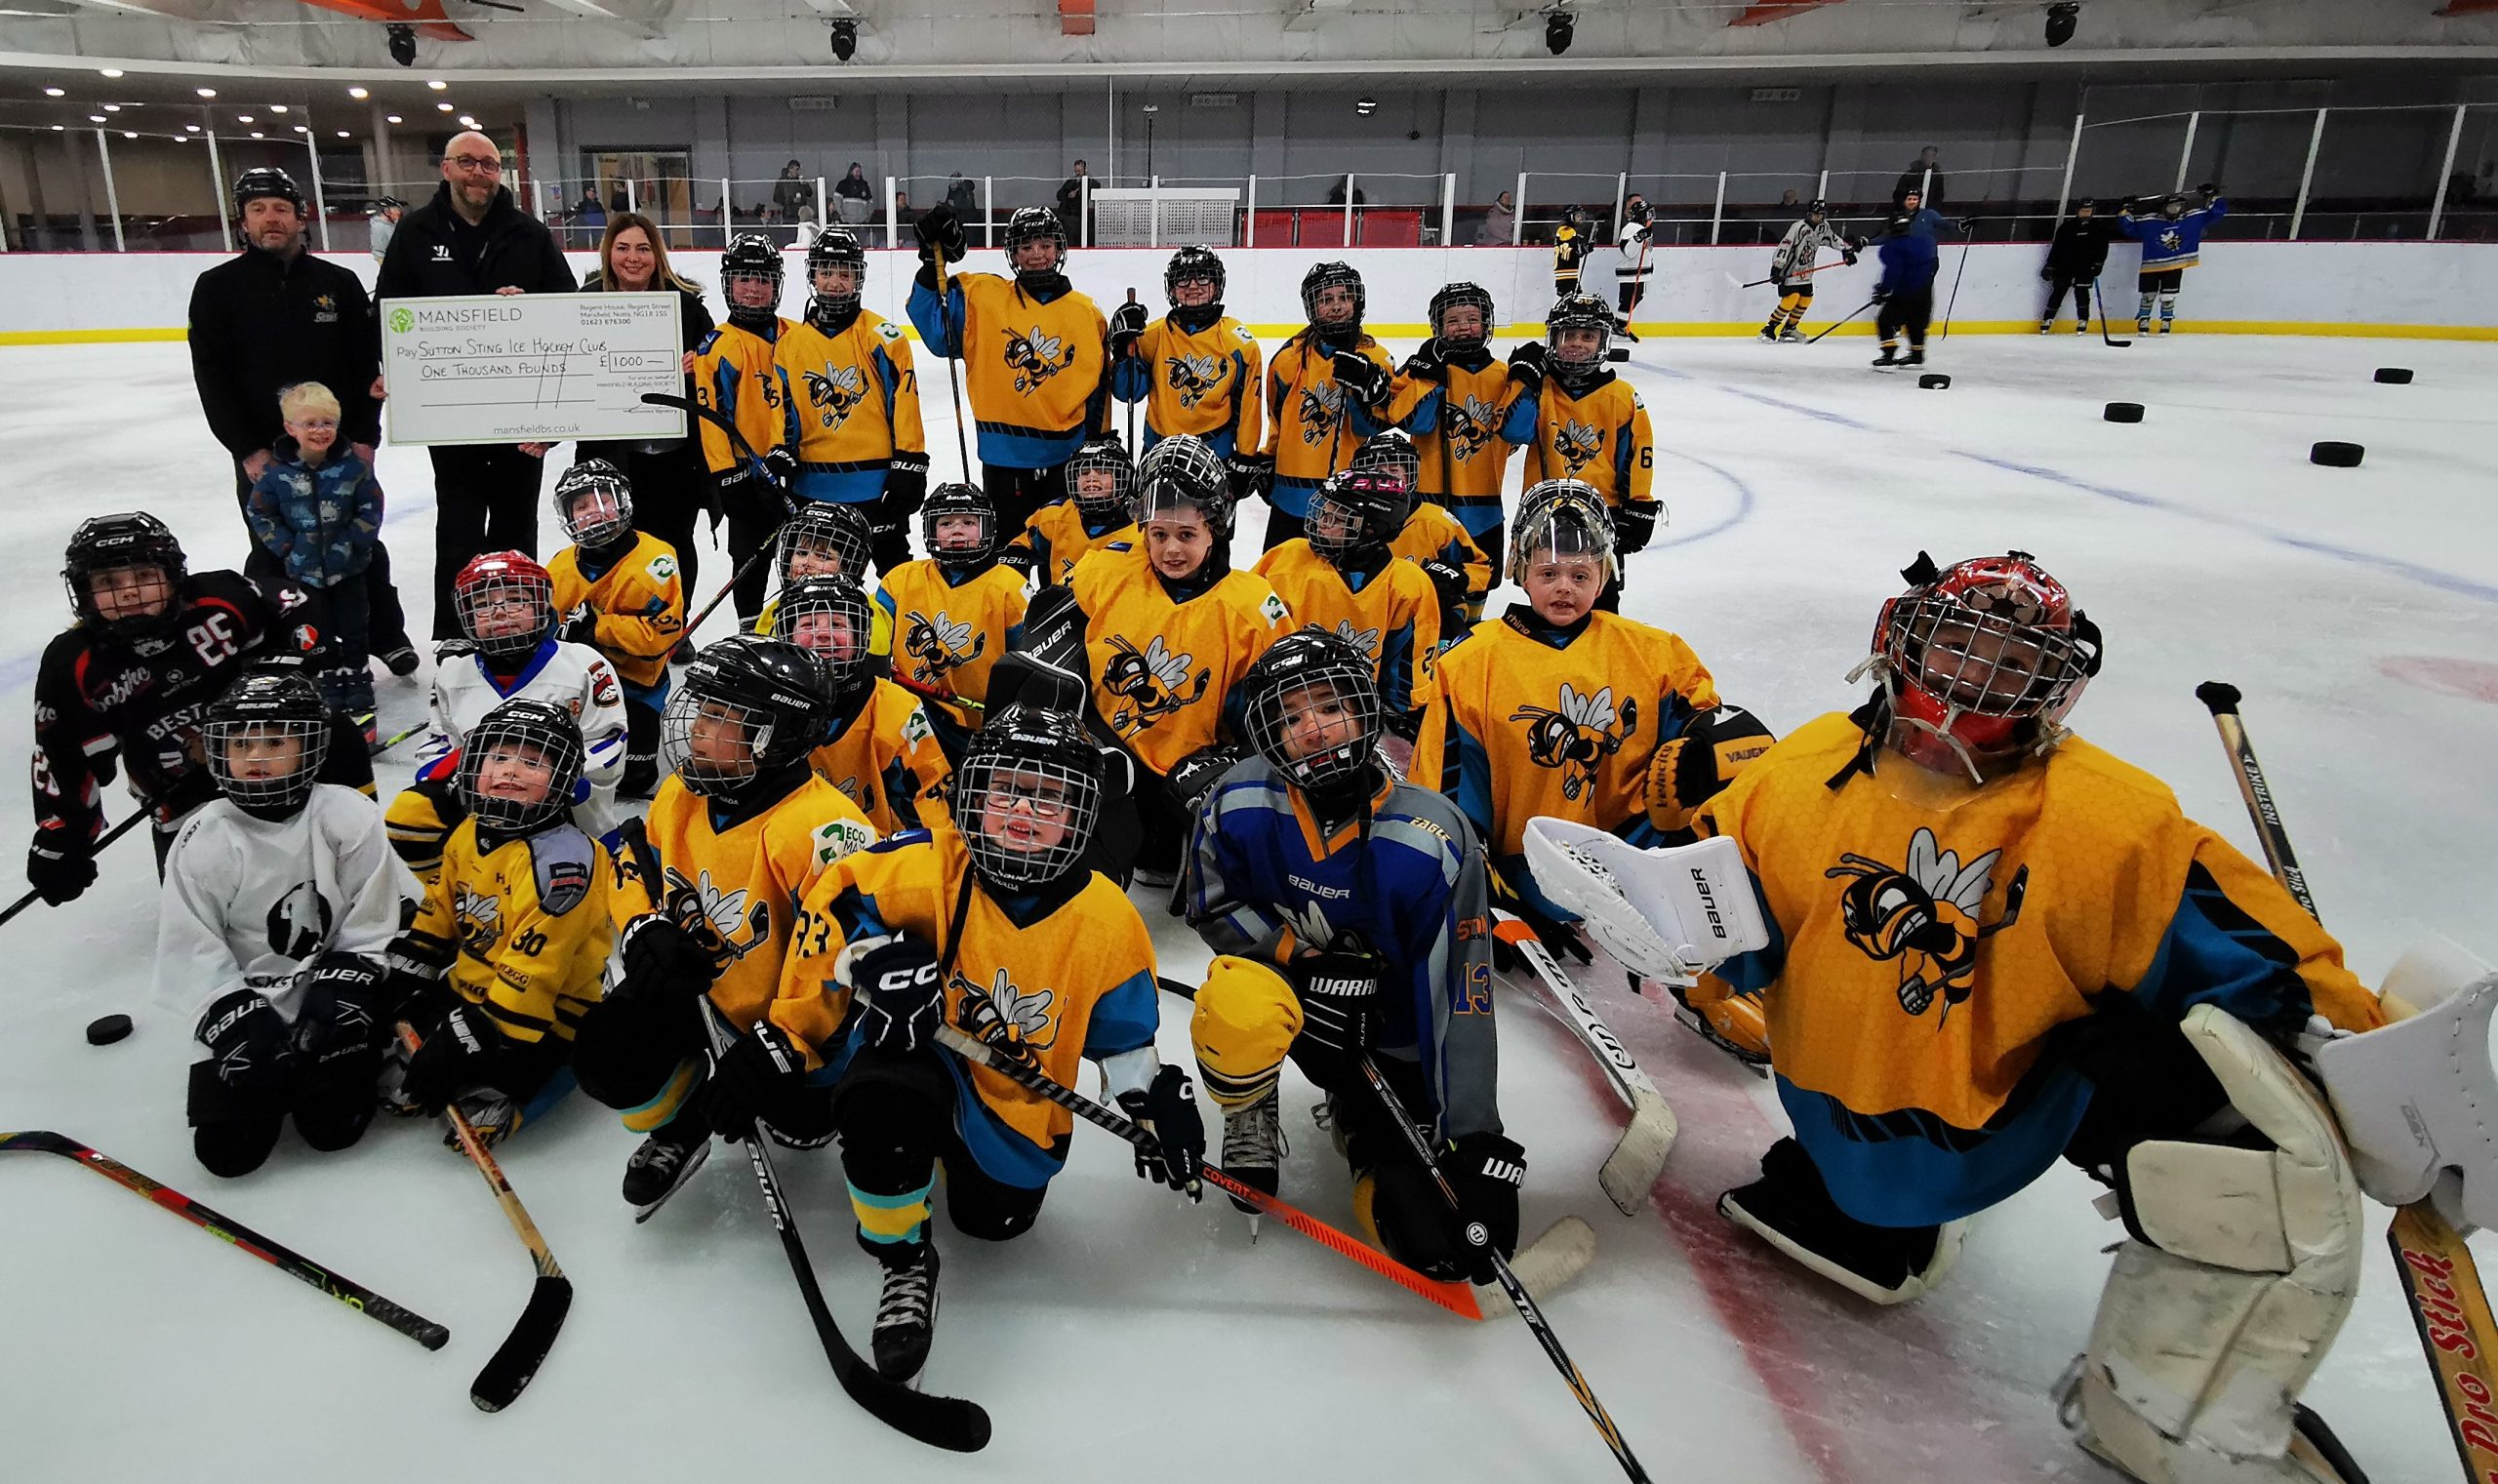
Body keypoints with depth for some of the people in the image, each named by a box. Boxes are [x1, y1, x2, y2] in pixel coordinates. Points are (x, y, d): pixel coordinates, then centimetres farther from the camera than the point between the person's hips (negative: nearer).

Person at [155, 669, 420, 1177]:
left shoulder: (348, 817, -10)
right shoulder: (203, 842, -7)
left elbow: (370, 922, -6)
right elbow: (194, 951, -5)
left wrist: (341, 992, -15)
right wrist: (238, 1020, -14)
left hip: (331, 995, -1)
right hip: (244, 1005, 1)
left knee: (333, 1126, -11)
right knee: (228, 1151, -5)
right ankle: (271, 1077, 25)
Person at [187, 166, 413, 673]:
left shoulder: (339, 283, 3)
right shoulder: (217, 288, 0)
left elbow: (366, 364, 3)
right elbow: (211, 377, -3)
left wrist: (363, 437, -5)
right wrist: (247, 450, -10)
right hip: (261, 454, -1)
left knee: (362, 545, 11)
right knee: (273, 556, 6)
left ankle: (388, 635, 26)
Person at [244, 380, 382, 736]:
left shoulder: (352, 466, -10)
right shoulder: (276, 472, -8)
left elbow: (371, 509, -5)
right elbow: (259, 512, 1)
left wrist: (352, 543, -11)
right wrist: (286, 547, -7)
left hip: (349, 568, -1)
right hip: (305, 571, 1)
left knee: (354, 635, 8)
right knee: (320, 639, 11)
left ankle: (360, 703, 19)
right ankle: (332, 699, 22)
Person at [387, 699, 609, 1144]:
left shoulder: (565, 860, -27)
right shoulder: (469, 833, 2)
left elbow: (536, 967, -28)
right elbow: (438, 912, 15)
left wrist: (479, 1034, -28)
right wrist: (400, 987, 10)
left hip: (541, 1013, -9)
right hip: (467, 990, 9)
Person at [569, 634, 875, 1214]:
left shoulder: (821, 828, -33)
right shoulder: (681, 794, -5)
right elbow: (634, 869, 14)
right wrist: (647, 932, -9)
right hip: (699, 987, 6)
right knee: (604, 1052, -12)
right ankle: (682, 1126, 18)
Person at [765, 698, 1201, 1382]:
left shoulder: (1108, 921, -10)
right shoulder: (928, 868, -20)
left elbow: (1124, 1037, 3)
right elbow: (834, 902, -10)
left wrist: (1159, 1109, -3)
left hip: (1015, 1107, 4)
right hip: (915, 1047, -4)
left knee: (995, 1218, -2)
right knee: (882, 1098, -36)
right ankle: (905, 1263, -10)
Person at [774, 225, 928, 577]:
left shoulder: (882, 335, -6)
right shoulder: (789, 343, 8)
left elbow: (904, 404, -9)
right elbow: (784, 413, 13)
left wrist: (910, 467, -13)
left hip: (876, 483, -4)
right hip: (816, 488, 4)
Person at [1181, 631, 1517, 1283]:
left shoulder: (1435, 838, -24)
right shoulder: (1240, 802, -19)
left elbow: (1462, 1002, -22)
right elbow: (1212, 907, -3)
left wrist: (1478, 1150, -26)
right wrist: (1305, 957, -21)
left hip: (1392, 1044, 0)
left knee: (1434, 1242, -11)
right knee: (1241, 998, -38)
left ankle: (1355, 1122, 21)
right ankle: (1248, 1121, -2)